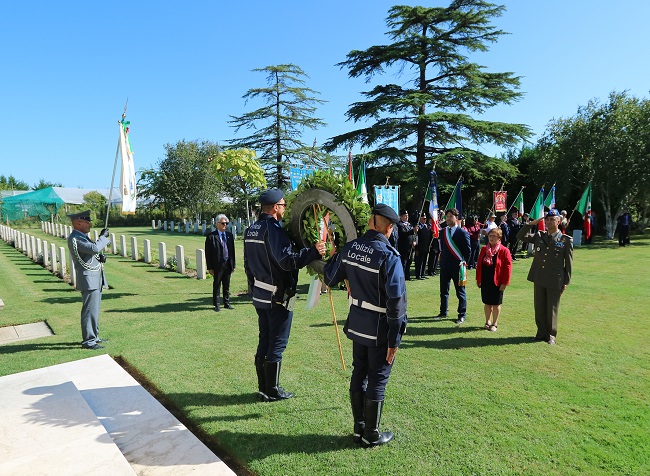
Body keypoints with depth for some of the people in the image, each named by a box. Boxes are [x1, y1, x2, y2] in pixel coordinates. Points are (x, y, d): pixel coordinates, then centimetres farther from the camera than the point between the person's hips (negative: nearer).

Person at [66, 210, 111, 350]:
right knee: (90, 310, -5)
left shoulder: (83, 236, 16)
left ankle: (94, 336, 26)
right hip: (88, 280, -10)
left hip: (95, 279, 10)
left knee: (94, 309, 16)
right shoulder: (74, 238, -15)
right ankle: (88, 341, 3)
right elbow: (94, 248, -27)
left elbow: (92, 252, 23)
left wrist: (100, 257, 1)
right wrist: (103, 236, -12)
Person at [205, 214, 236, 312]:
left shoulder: (230, 235, 8)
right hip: (217, 265, -4)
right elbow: (208, 254, -6)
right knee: (216, 286, 6)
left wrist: (233, 264, 7)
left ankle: (227, 303, 24)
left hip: (228, 264, 4)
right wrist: (210, 267, -10)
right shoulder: (211, 237, -6)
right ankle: (216, 304, 17)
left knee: (227, 286, 13)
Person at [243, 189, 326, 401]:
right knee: (276, 345, 3)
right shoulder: (273, 229, -18)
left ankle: (263, 388, 26)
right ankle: (272, 391, 14)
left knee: (264, 342, 16)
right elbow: (287, 260, -26)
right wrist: (313, 251, -25)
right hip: (278, 297, -9)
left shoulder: (250, 230, 11)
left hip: (259, 294, 9)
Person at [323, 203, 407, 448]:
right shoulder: (389, 256, -21)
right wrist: (394, 339, -14)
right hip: (379, 329, -6)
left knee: (359, 374, 19)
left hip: (357, 324, 6)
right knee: (377, 381, 10)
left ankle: (359, 428, 35)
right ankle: (371, 435, 27)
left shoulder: (350, 248, -3)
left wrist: (333, 257, 28)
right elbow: (396, 301, -22)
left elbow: (330, 278, 9)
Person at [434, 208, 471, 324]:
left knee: (460, 292, 5)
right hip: (444, 265, 5)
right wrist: (442, 260, 10)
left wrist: (464, 263, -4)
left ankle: (462, 315, 15)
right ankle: (443, 312, 25)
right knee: (443, 290, 12)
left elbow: (467, 250, -5)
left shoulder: (463, 233, -8)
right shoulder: (443, 232, 8)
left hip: (457, 266, -5)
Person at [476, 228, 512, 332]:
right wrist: (478, 279, 7)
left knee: (496, 304, 7)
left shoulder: (504, 250, -9)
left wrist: (504, 282, -12)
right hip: (485, 281, 4)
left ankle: (495, 324, 20)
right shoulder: (484, 249, 6)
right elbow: (479, 265, 10)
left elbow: (508, 267, -10)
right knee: (487, 303, 13)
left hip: (497, 282, -4)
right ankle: (488, 322, 27)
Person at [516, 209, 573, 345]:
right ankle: (541, 333, 25)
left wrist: (566, 282, -3)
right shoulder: (539, 236, 7)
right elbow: (520, 236, 7)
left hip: (555, 281, -3)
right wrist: (531, 224, -4)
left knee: (552, 309, 8)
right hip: (539, 279, 4)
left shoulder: (566, 240, -4)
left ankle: (551, 335, 22)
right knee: (539, 308, 11)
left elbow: (569, 263, -2)